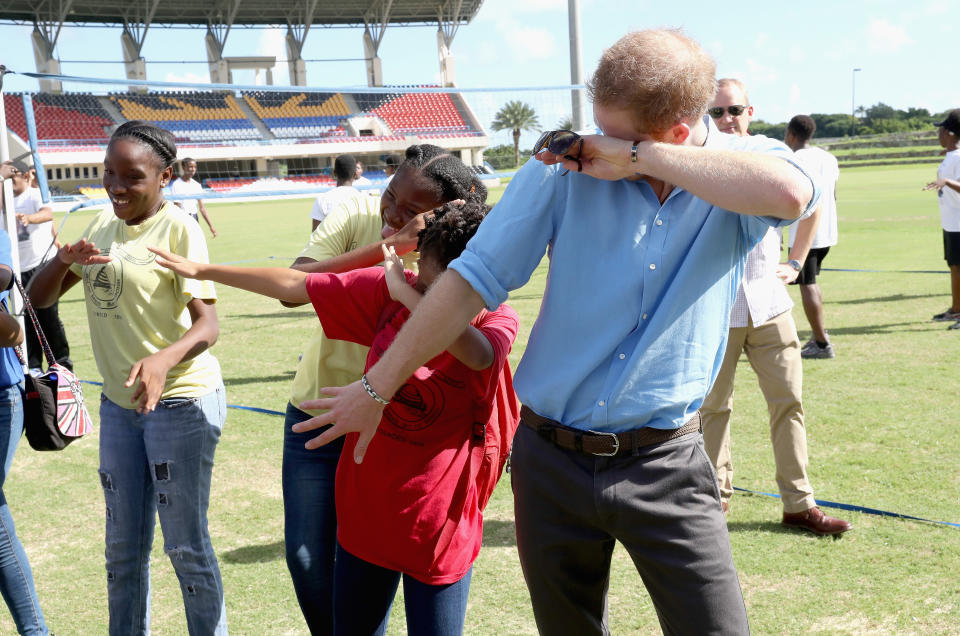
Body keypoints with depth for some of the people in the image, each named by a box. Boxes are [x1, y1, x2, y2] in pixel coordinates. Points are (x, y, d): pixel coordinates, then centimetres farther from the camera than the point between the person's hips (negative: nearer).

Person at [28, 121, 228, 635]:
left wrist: (164, 358, -41)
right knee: (123, 548, 16)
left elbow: (206, 325, -21)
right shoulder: (102, 226, 6)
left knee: (185, 545, 1)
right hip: (119, 402, 7)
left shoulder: (179, 230, -14)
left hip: (180, 402, -6)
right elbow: (39, 299, 6)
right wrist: (65, 259, -15)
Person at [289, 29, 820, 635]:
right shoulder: (567, 165, -7)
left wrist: (636, 156, -26)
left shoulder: (741, 164, -7)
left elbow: (788, 192, -32)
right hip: (552, 463, 2)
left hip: (665, 466, -1)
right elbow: (473, 280, -5)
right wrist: (377, 388, -2)